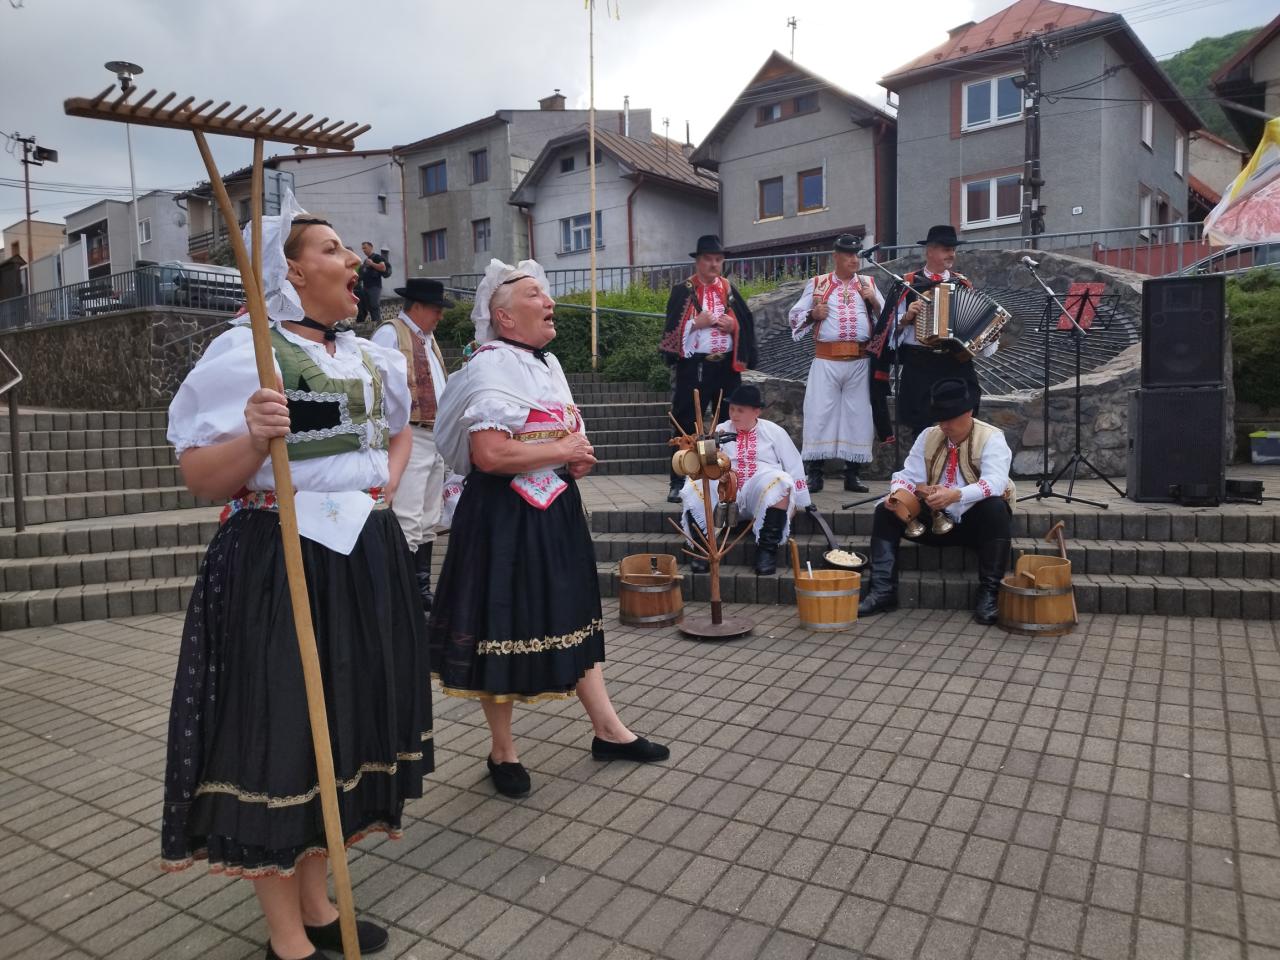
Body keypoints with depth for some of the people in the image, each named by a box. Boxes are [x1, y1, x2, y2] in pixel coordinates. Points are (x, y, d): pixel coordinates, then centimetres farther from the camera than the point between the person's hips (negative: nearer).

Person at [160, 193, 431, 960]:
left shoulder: (372, 357, 11)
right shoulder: (244, 353, -10)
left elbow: (398, 430, 30)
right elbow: (202, 481, -13)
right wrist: (253, 440, -31)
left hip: (365, 559, 7)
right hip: (278, 566, -7)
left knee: (346, 723, 14)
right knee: (281, 731, 1)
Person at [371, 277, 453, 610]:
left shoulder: (428, 338, 20)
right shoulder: (390, 333, -7)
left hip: (436, 438, 9)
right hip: (409, 439, -9)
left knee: (429, 521, 14)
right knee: (407, 523, -11)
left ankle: (423, 588, 23)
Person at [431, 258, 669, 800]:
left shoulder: (549, 363, 14)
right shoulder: (491, 365, -14)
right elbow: (489, 455, -26)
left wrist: (578, 457, 2)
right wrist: (562, 452, -15)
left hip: (556, 511, 8)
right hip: (505, 517, -8)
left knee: (573, 615, 14)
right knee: (505, 625, 3)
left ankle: (607, 728, 25)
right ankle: (502, 750, 21)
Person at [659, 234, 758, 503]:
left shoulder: (730, 290, 12)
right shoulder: (682, 291, 2)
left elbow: (747, 324, 11)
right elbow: (672, 328, -3)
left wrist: (732, 325, -8)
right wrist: (696, 323, -17)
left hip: (727, 366, 4)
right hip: (694, 366, -3)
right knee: (687, 425, -3)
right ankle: (678, 483, 4)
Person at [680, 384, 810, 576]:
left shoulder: (774, 432, 14)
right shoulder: (721, 431, 18)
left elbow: (794, 467, 14)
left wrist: (797, 502, 10)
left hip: (760, 494, -1)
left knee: (780, 482, -35)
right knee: (695, 485, -28)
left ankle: (767, 550, -28)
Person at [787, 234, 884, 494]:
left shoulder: (868, 284, 15)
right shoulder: (817, 283, 10)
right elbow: (795, 315, 9)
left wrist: (874, 300, -6)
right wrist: (812, 314, -10)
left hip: (859, 362, 2)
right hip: (826, 360, -2)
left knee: (858, 415, 4)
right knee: (819, 413, -4)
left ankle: (852, 474, 13)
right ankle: (814, 473, 4)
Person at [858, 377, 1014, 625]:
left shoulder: (991, 438, -8)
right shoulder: (928, 437, 7)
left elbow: (995, 483, -25)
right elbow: (907, 476, 4)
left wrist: (955, 495, -43)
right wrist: (898, 493, -21)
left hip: (977, 521, -4)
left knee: (995, 507, -36)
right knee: (885, 510, -13)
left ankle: (989, 595, -29)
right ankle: (883, 591, -18)